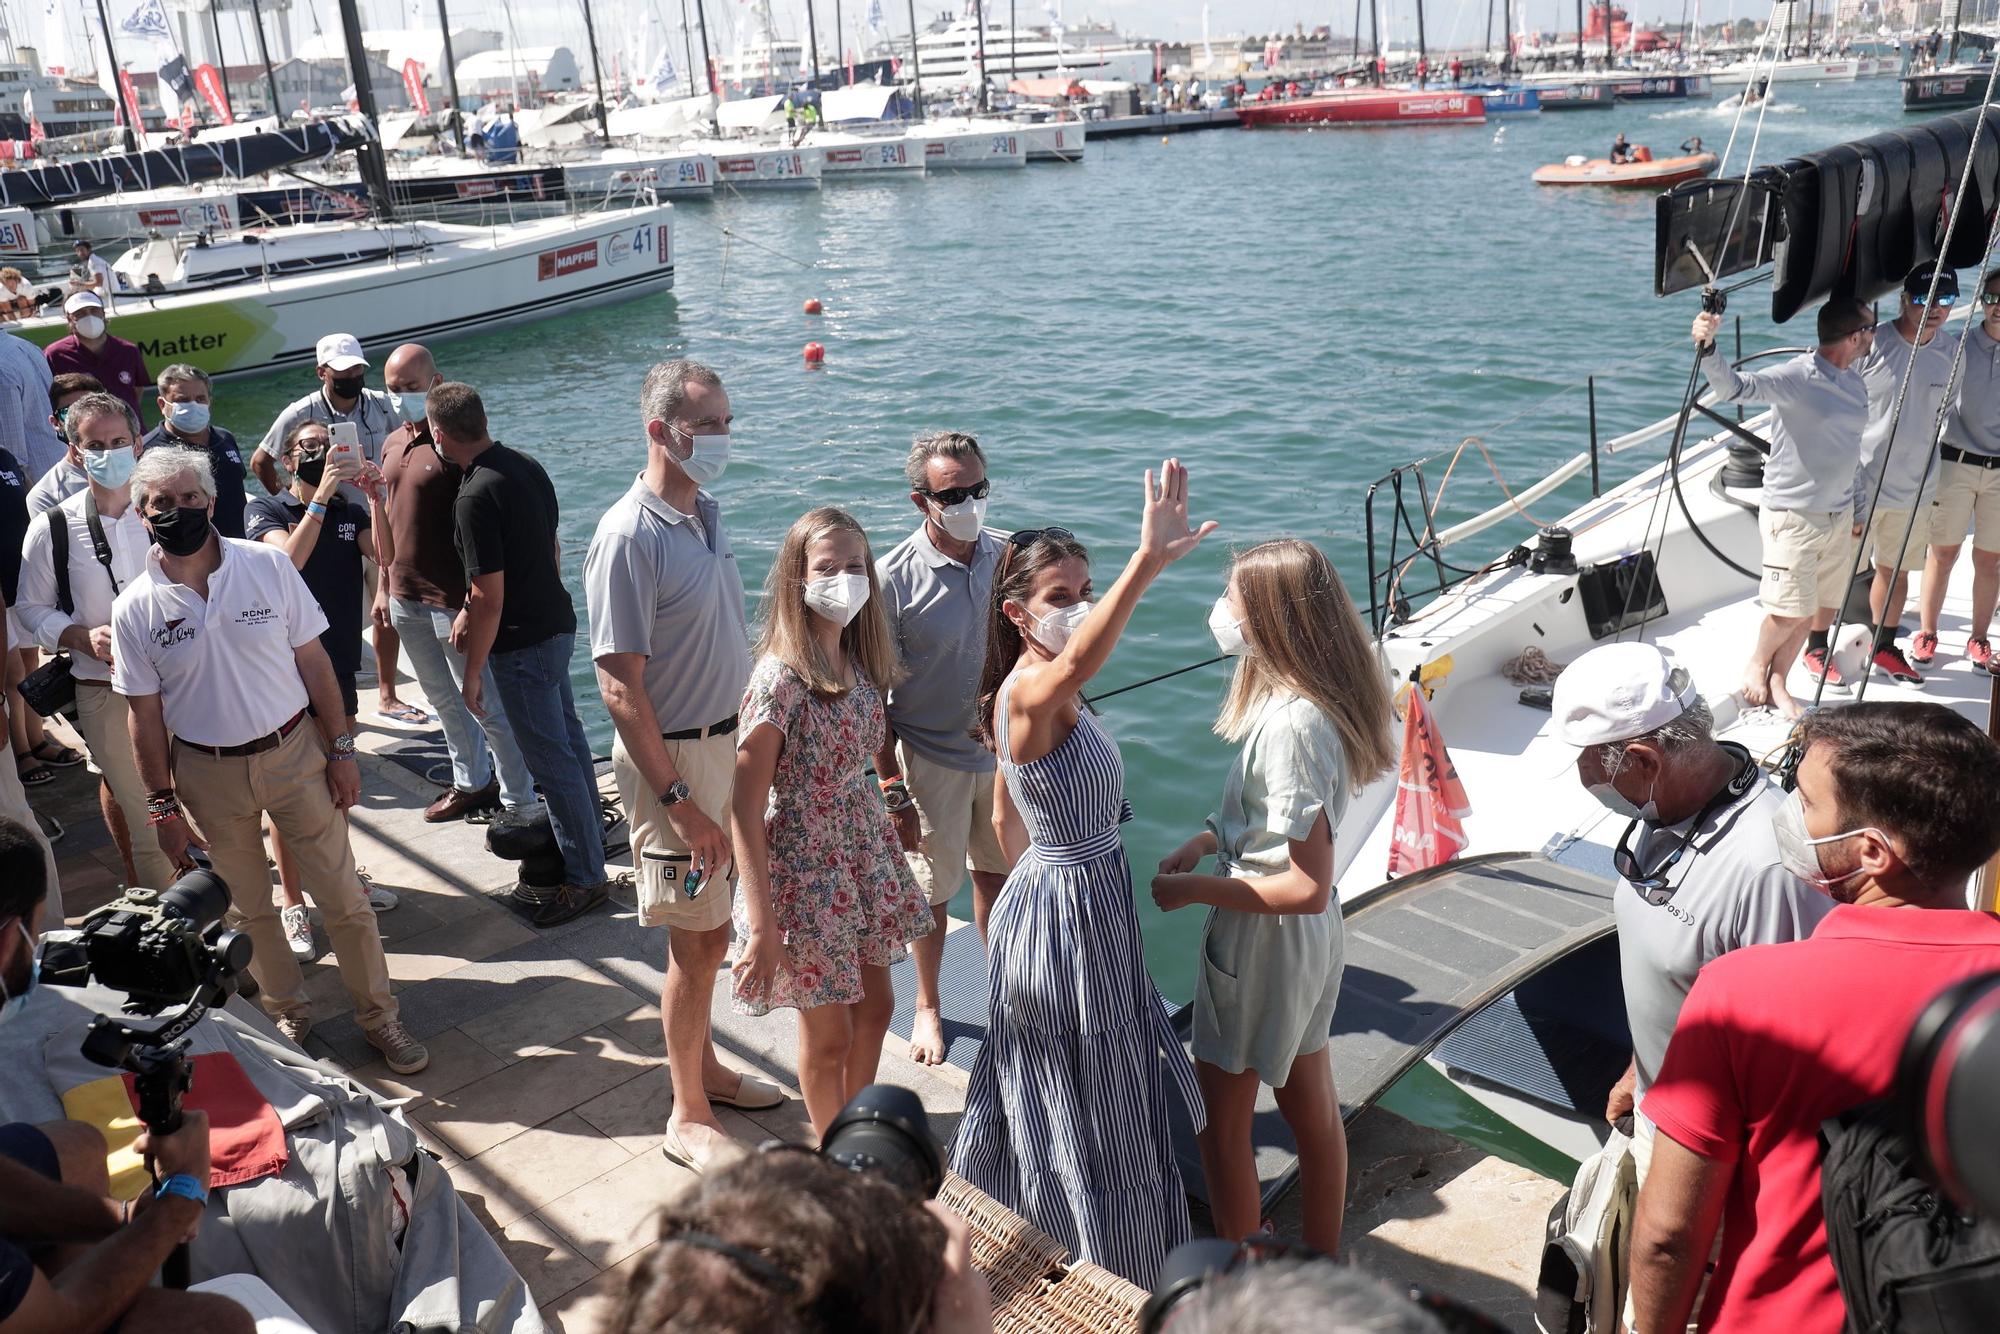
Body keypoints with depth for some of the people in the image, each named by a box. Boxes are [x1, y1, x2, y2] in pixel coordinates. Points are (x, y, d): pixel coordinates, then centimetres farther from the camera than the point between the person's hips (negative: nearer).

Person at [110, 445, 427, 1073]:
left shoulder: (267, 566, -7)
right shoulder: (136, 609, -7)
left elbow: (313, 661, -2)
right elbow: (146, 714, -1)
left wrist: (340, 749, -2)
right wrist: (163, 805, 0)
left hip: (293, 754, -1)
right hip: (208, 774, 1)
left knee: (343, 897, 4)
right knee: (247, 909, 15)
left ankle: (379, 1016, 19)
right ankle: (289, 1011, 35)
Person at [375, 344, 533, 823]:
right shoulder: (393, 444, 11)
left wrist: (472, 605, -21)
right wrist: (383, 587, 18)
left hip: (452, 599, -8)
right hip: (405, 598, 8)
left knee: (486, 705, 0)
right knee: (442, 698, 19)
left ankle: (520, 802, 11)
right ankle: (471, 783, 35)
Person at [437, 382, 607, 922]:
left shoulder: (475, 497, -23)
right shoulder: (527, 466, 4)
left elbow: (490, 598, -23)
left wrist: (473, 672, -12)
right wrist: (471, 609, 18)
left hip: (523, 644, -9)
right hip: (558, 623, 9)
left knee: (551, 758, 0)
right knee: (567, 740, 21)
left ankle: (585, 877, 9)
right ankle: (587, 841, 36)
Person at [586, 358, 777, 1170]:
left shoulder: (708, 512, 7)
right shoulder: (629, 537, -20)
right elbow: (621, 687, -22)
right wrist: (681, 801, -23)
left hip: (730, 743, 8)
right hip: (673, 759, -8)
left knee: (710, 932, 20)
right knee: (697, 942, 3)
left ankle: (705, 1068, 38)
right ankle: (689, 1117, 19)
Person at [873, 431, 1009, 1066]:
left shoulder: (1007, 556, -5)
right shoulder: (894, 578, -18)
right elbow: (872, 696, -13)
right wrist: (892, 788, -14)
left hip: (1003, 747, 4)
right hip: (930, 758, -3)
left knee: (998, 872, 19)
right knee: (932, 890, 12)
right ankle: (927, 1006, 34)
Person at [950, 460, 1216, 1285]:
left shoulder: (1033, 694, 5)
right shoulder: (1033, 691, -26)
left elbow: (1006, 819, 14)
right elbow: (1076, 664, -52)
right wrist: (1148, 563, -65)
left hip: (1060, 892, 10)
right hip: (1064, 909, -10)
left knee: (1043, 1092, 25)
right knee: (1086, 1105, 7)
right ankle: (1098, 1278, 26)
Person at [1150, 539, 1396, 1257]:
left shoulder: (1291, 724, -30)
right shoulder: (1319, 700, -1)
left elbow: (1308, 887, -29)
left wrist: (1194, 890, -20)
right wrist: (1210, 839, 3)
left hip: (1264, 941, -9)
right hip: (1310, 939, 9)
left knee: (1221, 1122, 10)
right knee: (1311, 1106, 22)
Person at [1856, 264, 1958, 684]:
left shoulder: (1952, 353, 2)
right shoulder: (1873, 344, -14)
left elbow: (1947, 413, 15)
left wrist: (1937, 484, 17)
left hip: (1914, 490, 5)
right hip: (1858, 485, -5)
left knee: (1896, 570, 18)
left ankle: (1885, 648, 33)